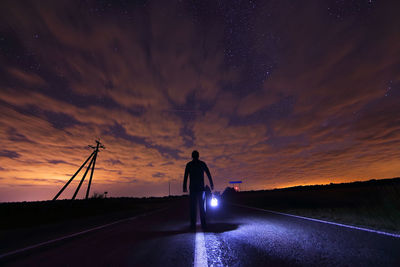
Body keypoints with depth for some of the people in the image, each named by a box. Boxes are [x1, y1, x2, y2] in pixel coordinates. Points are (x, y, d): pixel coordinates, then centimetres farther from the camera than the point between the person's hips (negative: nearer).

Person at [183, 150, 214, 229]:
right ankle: (203, 224, 6)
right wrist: (211, 184, 10)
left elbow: (185, 176, -1)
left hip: (193, 188, 0)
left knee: (193, 206, 4)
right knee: (202, 206, 7)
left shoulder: (189, 164, 4)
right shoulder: (202, 163, 6)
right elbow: (209, 175, 5)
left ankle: (193, 224, 4)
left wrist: (184, 187, 0)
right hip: (201, 187, 1)